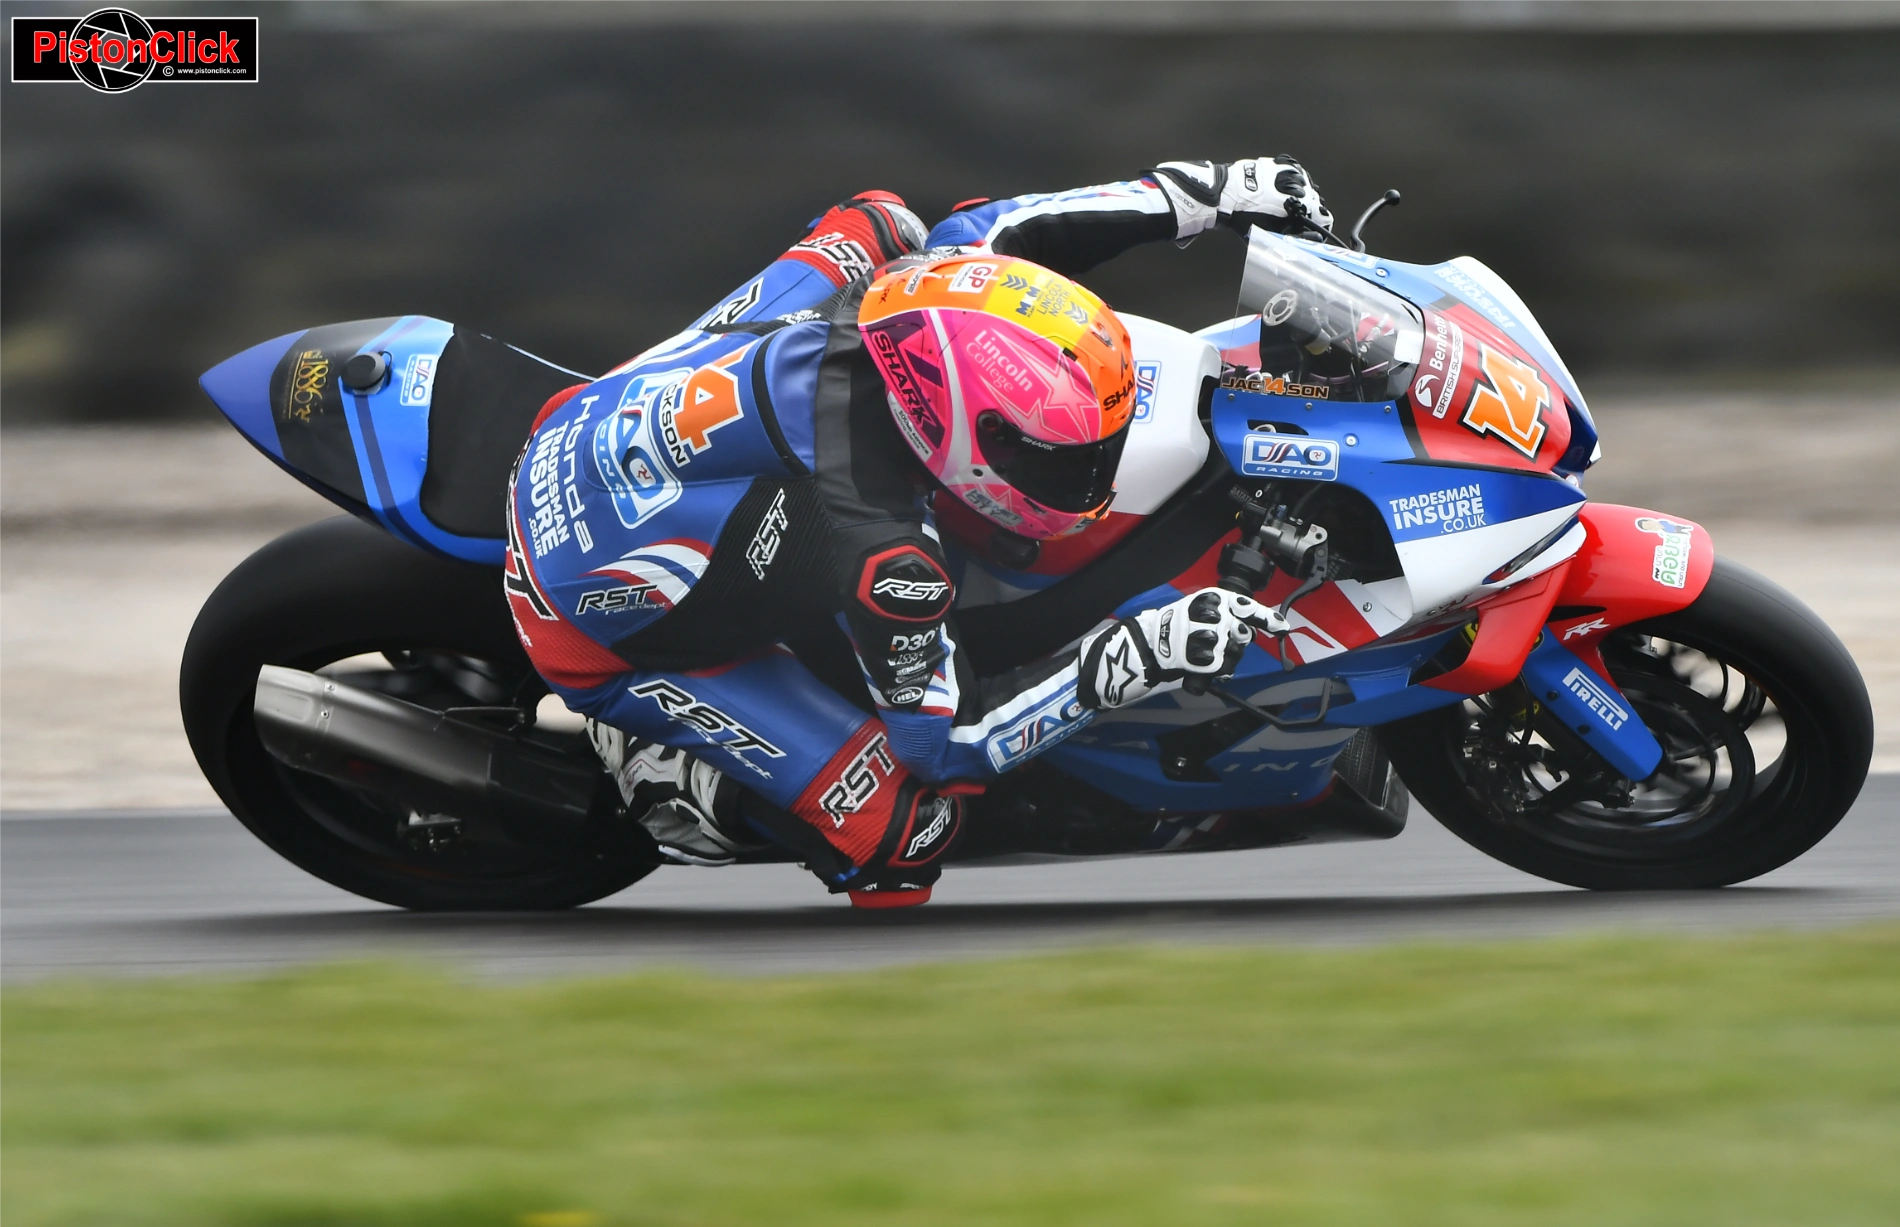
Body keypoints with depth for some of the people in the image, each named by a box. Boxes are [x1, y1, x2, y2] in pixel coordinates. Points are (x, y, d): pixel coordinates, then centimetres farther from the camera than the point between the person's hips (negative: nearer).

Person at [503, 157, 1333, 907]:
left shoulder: (862, 286, -22)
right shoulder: (877, 549, -39)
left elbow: (984, 234, 1)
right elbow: (944, 736, -24)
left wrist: (1195, 196, -3)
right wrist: (1131, 660, -31)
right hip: (603, 631, -7)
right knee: (905, 824, -14)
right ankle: (665, 758, 3)